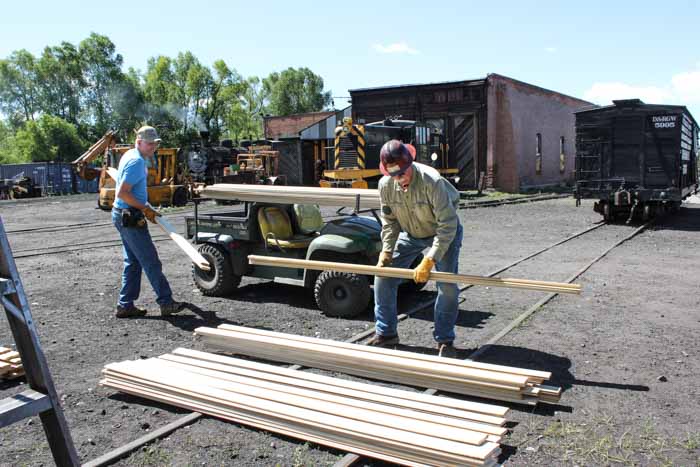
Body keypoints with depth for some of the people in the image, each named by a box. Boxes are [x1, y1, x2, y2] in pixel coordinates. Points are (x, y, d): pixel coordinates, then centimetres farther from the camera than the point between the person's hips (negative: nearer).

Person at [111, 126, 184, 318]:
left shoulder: (130, 155, 14)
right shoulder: (136, 161, -18)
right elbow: (122, 193, -24)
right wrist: (145, 208, -17)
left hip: (124, 216, 11)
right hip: (130, 217, -11)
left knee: (132, 262, 13)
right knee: (151, 262, -6)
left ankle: (125, 305, 17)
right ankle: (166, 302, 0)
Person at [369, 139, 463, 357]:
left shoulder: (432, 181, -35)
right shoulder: (385, 185, -19)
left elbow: (447, 225, -33)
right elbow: (389, 221, -4)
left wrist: (428, 261, -36)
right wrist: (386, 252, -14)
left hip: (443, 233, -4)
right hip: (410, 235, 5)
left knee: (447, 286, -16)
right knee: (383, 276, -1)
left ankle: (445, 340, 3)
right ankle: (386, 333, 13)